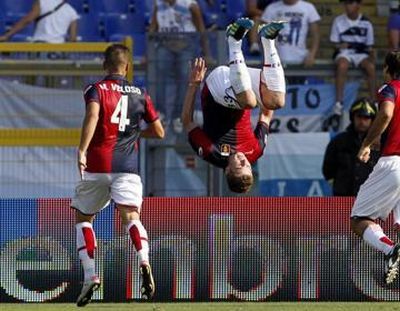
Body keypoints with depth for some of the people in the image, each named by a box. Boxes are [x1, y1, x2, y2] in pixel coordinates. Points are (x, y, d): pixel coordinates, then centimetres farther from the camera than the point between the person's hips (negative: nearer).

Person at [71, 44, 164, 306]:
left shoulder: (96, 90, 4)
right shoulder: (140, 95, 15)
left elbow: (92, 115, -17)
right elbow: (159, 132, 18)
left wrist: (82, 151, -24)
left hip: (97, 164, -1)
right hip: (127, 166, 1)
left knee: (84, 218, 16)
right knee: (131, 215, -14)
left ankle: (90, 275, 3)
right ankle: (144, 261, -43)